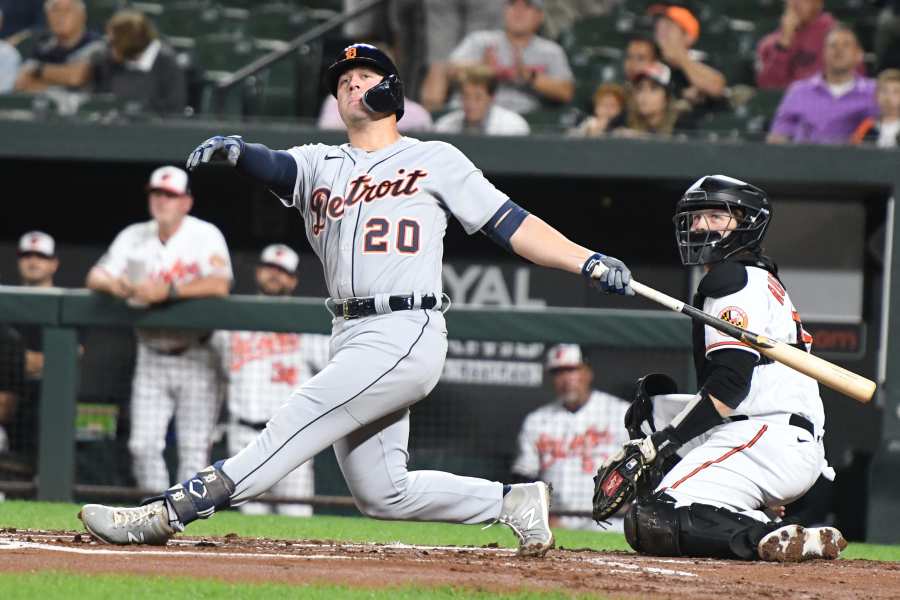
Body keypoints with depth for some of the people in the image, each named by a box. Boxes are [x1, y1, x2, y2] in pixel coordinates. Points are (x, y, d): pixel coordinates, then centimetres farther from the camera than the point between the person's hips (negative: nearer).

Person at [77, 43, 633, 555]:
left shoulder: (435, 160, 8)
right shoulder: (320, 164, 19)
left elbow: (512, 223, 4)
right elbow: (276, 167, -2)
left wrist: (590, 261, -6)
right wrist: (237, 151, -27)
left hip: (405, 336, -7)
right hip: (353, 340, 7)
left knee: (291, 430, -18)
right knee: (381, 494, 6)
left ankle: (171, 512, -26)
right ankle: (514, 501, 20)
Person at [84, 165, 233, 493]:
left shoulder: (205, 235, -8)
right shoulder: (133, 237, 7)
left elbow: (220, 284, -24)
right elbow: (95, 277, 4)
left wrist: (168, 290, -31)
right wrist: (114, 284, -20)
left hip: (195, 358, -4)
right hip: (151, 359, 4)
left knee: (194, 449, -8)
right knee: (143, 445, -1)